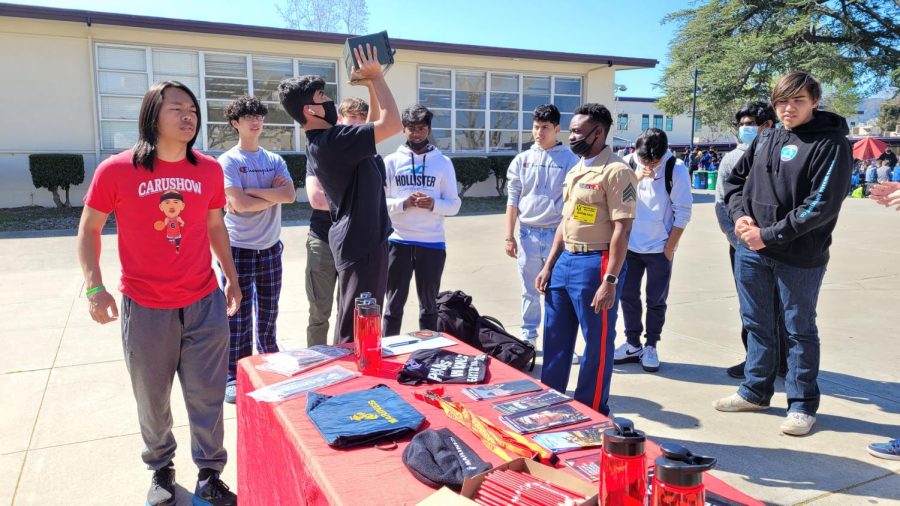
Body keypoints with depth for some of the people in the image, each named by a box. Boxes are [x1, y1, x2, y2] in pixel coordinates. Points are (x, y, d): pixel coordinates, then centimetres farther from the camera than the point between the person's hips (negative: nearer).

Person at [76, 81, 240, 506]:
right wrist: (94, 287, -8)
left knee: (207, 397, 7)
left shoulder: (210, 170, 0)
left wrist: (231, 276, 13)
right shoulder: (116, 171, -9)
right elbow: (89, 229, 1)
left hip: (205, 303, 2)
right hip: (145, 308, -2)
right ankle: (161, 468, 38)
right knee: (152, 399, 14)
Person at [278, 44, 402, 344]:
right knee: (356, 327, -2)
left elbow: (375, 125, 22)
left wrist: (372, 85, 11)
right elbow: (392, 124, -22)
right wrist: (376, 77, -12)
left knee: (356, 323, 21)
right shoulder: (332, 140, -20)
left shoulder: (322, 141, 12)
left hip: (359, 239, 10)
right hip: (361, 243, -10)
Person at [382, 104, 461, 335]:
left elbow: (454, 204, 3)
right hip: (398, 242, -1)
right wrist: (404, 203, -17)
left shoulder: (443, 162, 5)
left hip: (432, 243, 1)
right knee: (394, 304, 5)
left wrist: (433, 204, -16)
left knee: (429, 304, 12)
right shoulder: (391, 161, 4)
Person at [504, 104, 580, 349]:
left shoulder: (570, 160, -1)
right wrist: (509, 237, 3)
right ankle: (528, 338, 25)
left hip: (558, 234, -2)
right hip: (528, 234, 3)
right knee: (530, 292, 12)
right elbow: (512, 200, 7)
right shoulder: (522, 160, 6)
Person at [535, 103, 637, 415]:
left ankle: (592, 412, 20)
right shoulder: (574, 171, 14)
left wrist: (610, 280, -21)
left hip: (595, 264, -8)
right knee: (555, 339, 15)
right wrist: (549, 266, 15)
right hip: (565, 261, 9)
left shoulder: (616, 172, -12)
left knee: (597, 343, 5)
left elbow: (621, 230, -17)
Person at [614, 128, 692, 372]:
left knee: (656, 301, 6)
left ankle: (651, 347, 20)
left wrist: (670, 247, -8)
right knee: (628, 296, 9)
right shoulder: (627, 163, -3)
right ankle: (632, 344, 23)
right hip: (629, 245, 3)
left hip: (659, 248, -3)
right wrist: (634, 178, -20)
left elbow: (683, 212, -8)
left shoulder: (676, 169, -11)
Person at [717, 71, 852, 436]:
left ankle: (802, 405, 22)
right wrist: (740, 215, -3)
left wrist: (769, 235, -17)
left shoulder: (830, 143, -9)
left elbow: (823, 205, -17)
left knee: (800, 330, 8)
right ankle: (755, 391, 32)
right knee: (756, 323, 16)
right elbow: (734, 178, 16)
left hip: (799, 257, -6)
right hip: (751, 250, 6)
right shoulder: (766, 138, 9)